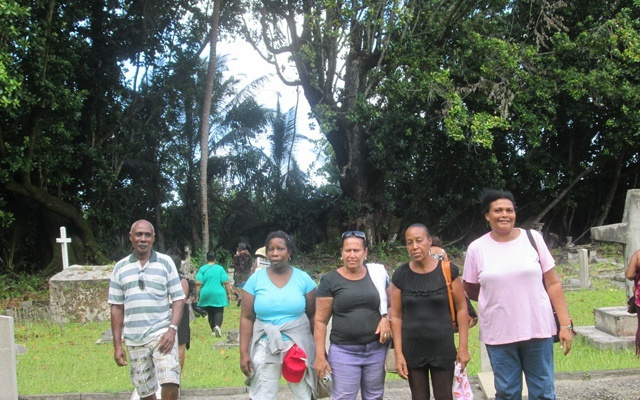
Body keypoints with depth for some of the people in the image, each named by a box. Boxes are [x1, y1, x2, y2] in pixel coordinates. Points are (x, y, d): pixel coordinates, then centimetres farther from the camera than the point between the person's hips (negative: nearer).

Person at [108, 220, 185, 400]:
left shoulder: (165, 262, 1)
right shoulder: (120, 268, 7)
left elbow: (178, 298, 1)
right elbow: (117, 307, 9)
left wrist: (172, 329, -14)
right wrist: (117, 344, 5)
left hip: (162, 333, -3)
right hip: (134, 339, 3)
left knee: (170, 382, -20)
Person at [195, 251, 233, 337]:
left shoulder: (202, 269, -2)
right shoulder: (220, 268, -3)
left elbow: (198, 283, -8)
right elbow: (226, 282, -6)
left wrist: (197, 295, -1)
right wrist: (229, 293, 2)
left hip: (206, 295, 2)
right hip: (218, 294, -1)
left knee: (210, 312, 14)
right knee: (219, 311, 1)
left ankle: (213, 330, 18)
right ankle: (218, 326, -23)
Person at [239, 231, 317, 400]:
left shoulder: (303, 278, -1)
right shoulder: (255, 279, -1)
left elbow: (313, 316, 3)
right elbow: (247, 318, -1)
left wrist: (318, 347, 4)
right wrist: (244, 352, -6)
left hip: (298, 345, 0)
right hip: (265, 347, 0)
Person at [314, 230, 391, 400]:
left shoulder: (377, 274, 4)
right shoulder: (330, 281, -4)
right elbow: (321, 321, -3)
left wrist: (386, 318, -6)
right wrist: (320, 356, -8)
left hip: (376, 349, 3)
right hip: (344, 351, -3)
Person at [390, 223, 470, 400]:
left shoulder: (448, 270, -7)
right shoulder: (400, 275, -3)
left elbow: (461, 309, -2)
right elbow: (396, 316, 1)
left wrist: (463, 347, -5)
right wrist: (398, 354, -3)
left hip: (443, 349, -1)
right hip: (412, 351, 1)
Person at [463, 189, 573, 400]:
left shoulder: (533, 239, 0)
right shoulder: (477, 248, -1)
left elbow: (553, 283, 1)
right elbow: (471, 290, 10)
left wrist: (565, 323, -2)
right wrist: (495, 297, 2)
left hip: (538, 329, 0)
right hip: (498, 334, 0)